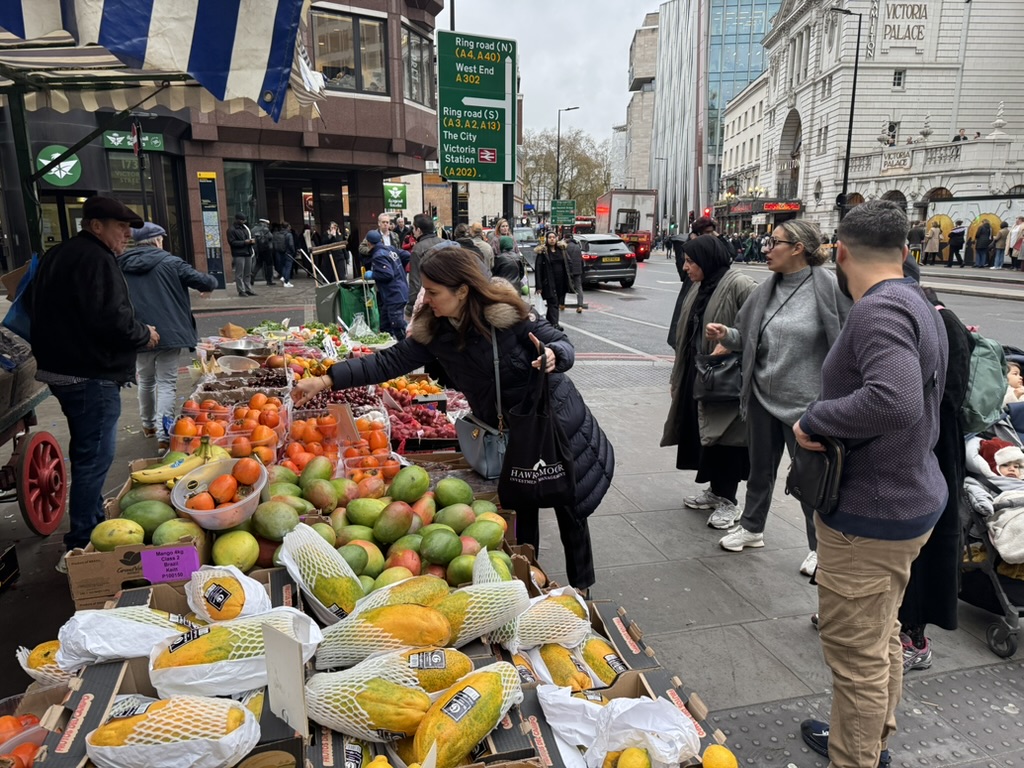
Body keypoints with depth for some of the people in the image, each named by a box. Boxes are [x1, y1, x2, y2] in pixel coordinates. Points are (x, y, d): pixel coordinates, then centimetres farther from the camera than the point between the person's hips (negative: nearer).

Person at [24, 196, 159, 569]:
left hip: (60, 368, 11)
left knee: (86, 453, 21)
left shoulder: (55, 256, 15)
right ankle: (81, 546, 0)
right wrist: (145, 334, -8)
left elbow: (34, 307, 22)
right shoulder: (95, 259, -17)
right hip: (91, 375, -11)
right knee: (94, 456, -5)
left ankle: (94, 520, 36)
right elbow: (111, 319, -26)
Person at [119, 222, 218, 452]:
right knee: (167, 384, -1)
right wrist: (209, 284, 15)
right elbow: (204, 281, -7)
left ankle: (149, 425, 38)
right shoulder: (168, 262, -6)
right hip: (168, 333, -4)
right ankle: (163, 435, -11)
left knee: (146, 381, 23)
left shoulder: (120, 266, 6)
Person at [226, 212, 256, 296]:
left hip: (248, 253, 7)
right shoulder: (231, 230, -5)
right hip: (238, 255, -7)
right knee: (239, 274, -5)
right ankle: (241, 291, -2)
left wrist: (252, 240, 2)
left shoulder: (245, 228, 18)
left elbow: (251, 236, 26)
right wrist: (244, 242, -18)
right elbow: (232, 242, -12)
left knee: (248, 274, 10)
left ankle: (248, 290, 15)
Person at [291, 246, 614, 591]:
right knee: (520, 509, 14)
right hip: (507, 430, 5)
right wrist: (325, 381, -11)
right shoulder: (433, 330, -7)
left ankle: (582, 589, 29)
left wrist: (552, 356, -39)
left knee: (570, 508, 9)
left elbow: (562, 344, -15)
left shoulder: (506, 313, -23)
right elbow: (389, 362, -6)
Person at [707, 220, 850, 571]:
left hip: (804, 401, -5)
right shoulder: (766, 291, 4)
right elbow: (748, 336, 11)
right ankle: (752, 527, 39)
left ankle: (819, 547, 28)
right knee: (760, 467, 20)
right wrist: (726, 335, -8)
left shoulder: (828, 287, -14)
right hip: (763, 396, 6)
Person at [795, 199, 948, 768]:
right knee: (881, 635, 24)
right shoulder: (918, 305, 9)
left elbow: (895, 400, -38)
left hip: (870, 514, -11)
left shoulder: (878, 310, -22)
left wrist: (815, 418, -25)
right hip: (910, 496, 11)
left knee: (856, 650, 5)